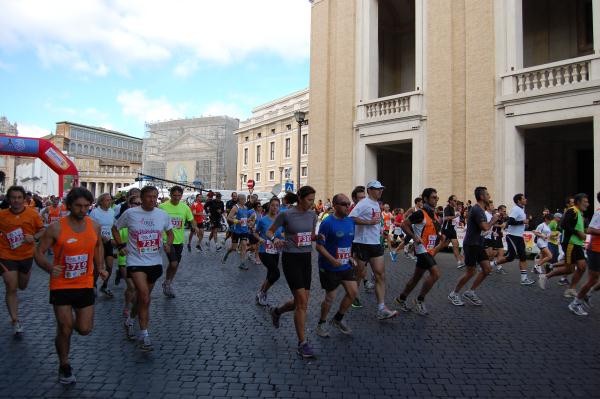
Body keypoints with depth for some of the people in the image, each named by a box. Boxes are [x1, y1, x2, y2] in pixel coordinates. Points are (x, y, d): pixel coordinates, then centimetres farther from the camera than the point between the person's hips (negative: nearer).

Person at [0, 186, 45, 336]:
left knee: (22, 286, 21)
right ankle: (15, 321, 6)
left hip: (27, 255, 2)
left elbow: (42, 231, -1)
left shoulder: (33, 213, -8)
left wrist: (33, 237, -20)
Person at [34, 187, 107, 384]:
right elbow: (39, 252, -7)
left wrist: (100, 268, 3)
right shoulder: (56, 228, -14)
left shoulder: (94, 226, -3)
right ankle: (64, 366, 28)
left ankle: (65, 324, 42)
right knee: (65, 330, 2)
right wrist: (49, 267, -27)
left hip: (85, 285, 3)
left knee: (84, 329, 6)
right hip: (61, 285, -3)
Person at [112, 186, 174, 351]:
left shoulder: (162, 215, 1)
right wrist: (121, 245, -4)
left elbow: (170, 232, 14)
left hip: (155, 262, 4)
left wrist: (168, 243, -5)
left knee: (144, 297, 16)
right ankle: (144, 334, -8)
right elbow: (115, 228, 8)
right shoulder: (130, 213, -7)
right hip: (136, 261, -4)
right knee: (144, 295, -16)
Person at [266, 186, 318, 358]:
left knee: (301, 302, 10)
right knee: (302, 301, -10)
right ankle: (302, 344, 3)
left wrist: (319, 237, -3)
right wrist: (275, 239, -23)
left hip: (306, 259, 6)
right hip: (291, 259, -6)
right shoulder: (286, 214, -11)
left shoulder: (312, 215, 5)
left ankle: (276, 311, 41)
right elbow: (269, 231, -1)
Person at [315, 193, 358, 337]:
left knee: (353, 292, 3)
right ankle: (321, 323, 28)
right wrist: (332, 260, -27)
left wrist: (350, 256, 7)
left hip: (346, 265, 6)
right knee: (330, 297, 4)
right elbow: (319, 245, -18)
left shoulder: (350, 221, 4)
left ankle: (338, 319, 24)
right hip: (329, 268, -6)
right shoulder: (327, 223, -18)